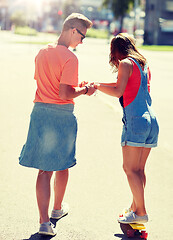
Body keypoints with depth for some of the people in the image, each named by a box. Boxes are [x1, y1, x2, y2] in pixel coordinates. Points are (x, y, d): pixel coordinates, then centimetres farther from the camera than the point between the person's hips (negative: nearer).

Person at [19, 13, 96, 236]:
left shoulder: (42, 53, 8)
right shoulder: (69, 58, -16)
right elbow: (64, 94, -21)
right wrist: (85, 90, -4)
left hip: (39, 111, 5)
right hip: (62, 114, -5)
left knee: (44, 169, 4)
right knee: (62, 165, 17)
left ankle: (44, 222, -1)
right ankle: (58, 208, 37)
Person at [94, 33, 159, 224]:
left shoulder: (126, 63, -4)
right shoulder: (143, 64, 19)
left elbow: (118, 92, -13)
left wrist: (97, 86, 0)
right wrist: (97, 85, 27)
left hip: (135, 121, -8)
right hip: (151, 121, 8)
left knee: (130, 168, -4)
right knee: (139, 169, 12)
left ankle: (141, 211, -5)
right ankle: (135, 207, 16)